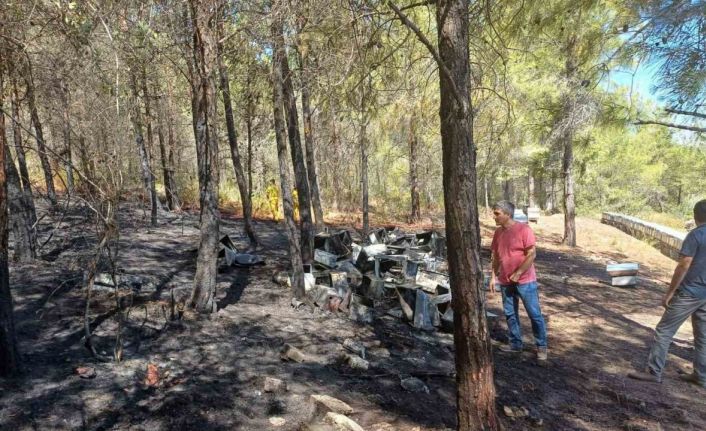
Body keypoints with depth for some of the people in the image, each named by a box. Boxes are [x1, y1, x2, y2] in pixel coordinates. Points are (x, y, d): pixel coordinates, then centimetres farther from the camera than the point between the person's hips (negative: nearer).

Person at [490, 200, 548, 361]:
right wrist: (493, 276, 9)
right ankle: (515, 343, 26)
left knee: (535, 314, 3)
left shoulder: (523, 229, -14)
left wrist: (518, 273, -18)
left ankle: (542, 347, 17)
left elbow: (532, 254, -16)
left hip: (525, 280, -6)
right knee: (510, 314, 13)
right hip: (506, 281, 6)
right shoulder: (498, 232, 5)